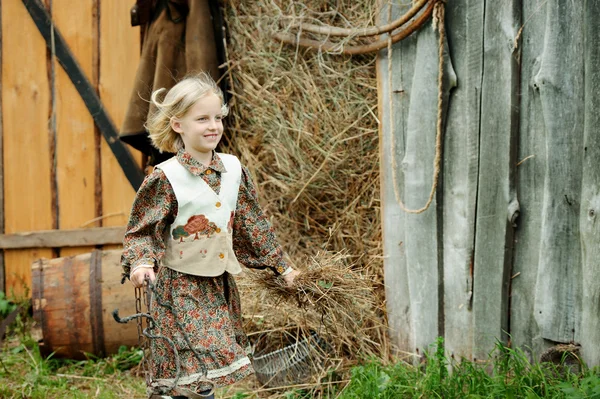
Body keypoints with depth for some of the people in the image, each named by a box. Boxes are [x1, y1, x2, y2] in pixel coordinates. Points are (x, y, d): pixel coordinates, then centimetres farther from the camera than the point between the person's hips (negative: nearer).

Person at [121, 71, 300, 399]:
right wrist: (140, 262, -29)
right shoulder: (167, 177, -12)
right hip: (179, 288, -5)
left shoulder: (233, 170, 4)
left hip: (219, 287, 5)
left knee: (208, 371, 10)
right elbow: (141, 230, -10)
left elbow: (254, 224, 13)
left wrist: (280, 264, 16)